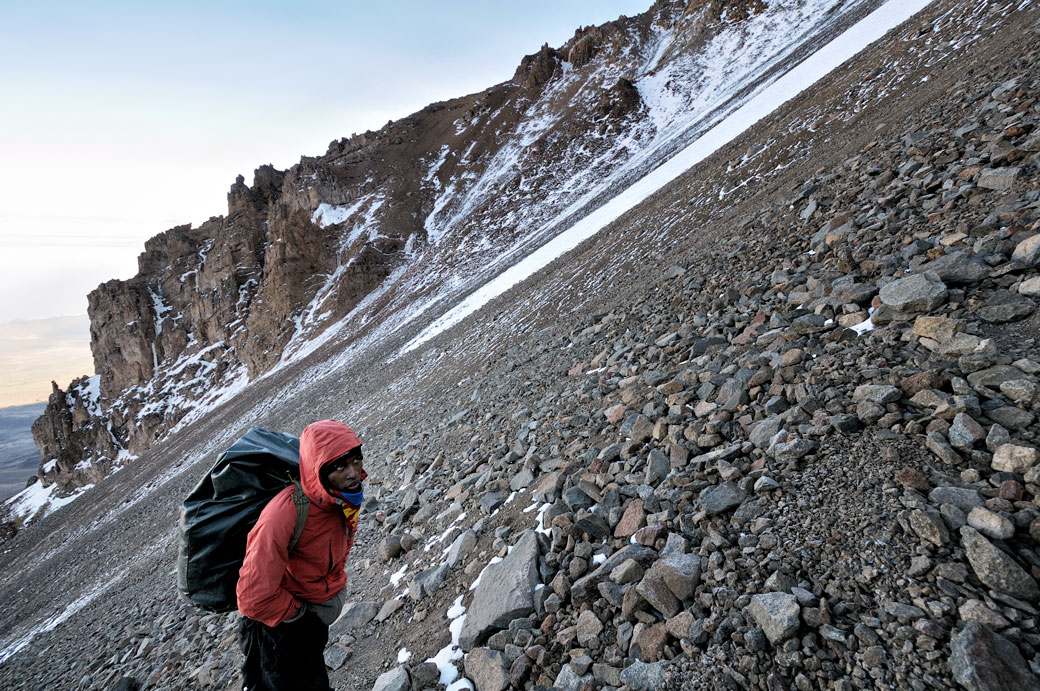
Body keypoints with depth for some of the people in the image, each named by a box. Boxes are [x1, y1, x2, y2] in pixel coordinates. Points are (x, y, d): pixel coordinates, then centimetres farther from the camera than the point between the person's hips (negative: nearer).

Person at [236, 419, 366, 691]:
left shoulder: (345, 497, -16)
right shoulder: (283, 516, -39)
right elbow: (254, 599, -34)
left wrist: (335, 594, 2)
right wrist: (302, 613, -20)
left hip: (316, 615, 6)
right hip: (280, 625, -6)